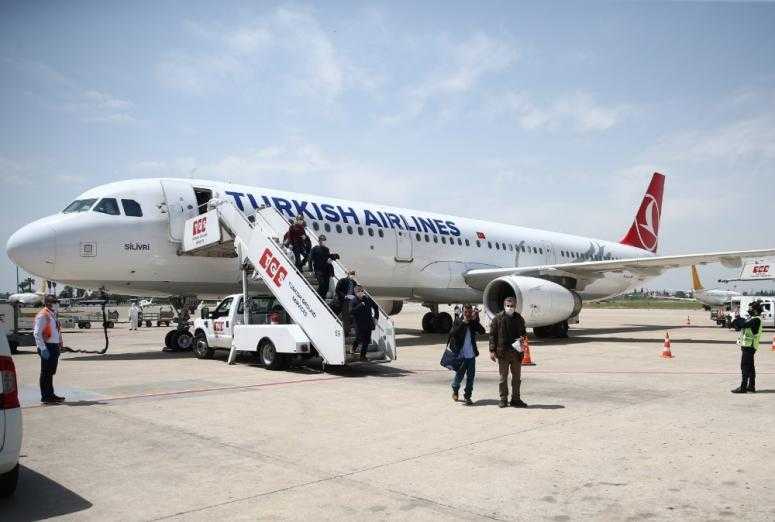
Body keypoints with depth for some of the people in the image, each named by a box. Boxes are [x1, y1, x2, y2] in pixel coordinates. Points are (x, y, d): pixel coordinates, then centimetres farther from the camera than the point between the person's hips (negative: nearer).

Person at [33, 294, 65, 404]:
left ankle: (50, 394, 24)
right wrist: (43, 349, -22)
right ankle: (45, 397, 3)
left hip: (55, 347, 9)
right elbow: (37, 333, -18)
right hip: (47, 347, -9)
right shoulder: (42, 315, -13)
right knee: (46, 373, -2)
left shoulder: (53, 315, 16)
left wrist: (59, 344, 18)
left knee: (51, 372, 16)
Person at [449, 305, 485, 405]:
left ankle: (467, 396, 15)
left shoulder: (474, 322, 5)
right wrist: (464, 323, -18)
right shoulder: (458, 321, -1)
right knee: (459, 374, 4)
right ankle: (455, 390, 31)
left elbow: (482, 331, -9)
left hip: (471, 355, 3)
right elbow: (452, 334, -16)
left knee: (471, 376, 4)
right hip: (460, 354, -2)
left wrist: (475, 320, -17)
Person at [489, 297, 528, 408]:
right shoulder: (498, 318, -4)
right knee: (503, 377, 5)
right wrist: (492, 350, -8)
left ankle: (515, 399, 21)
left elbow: (524, 332, 20)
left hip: (517, 352, 3)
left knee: (517, 377, 10)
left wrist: (522, 338, -3)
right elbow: (492, 335, -3)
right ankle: (503, 399, 15)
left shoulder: (519, 319, 7)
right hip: (503, 352, -3)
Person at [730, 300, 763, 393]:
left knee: (745, 367, -8)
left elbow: (744, 324, -25)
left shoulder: (756, 319, -14)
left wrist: (739, 318, -7)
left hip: (748, 347, -10)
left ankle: (743, 387, -6)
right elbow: (740, 327, 18)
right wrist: (738, 320, 1)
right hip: (749, 346, 10)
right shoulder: (752, 319, 16)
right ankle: (751, 387, 20)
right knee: (750, 367, 14)